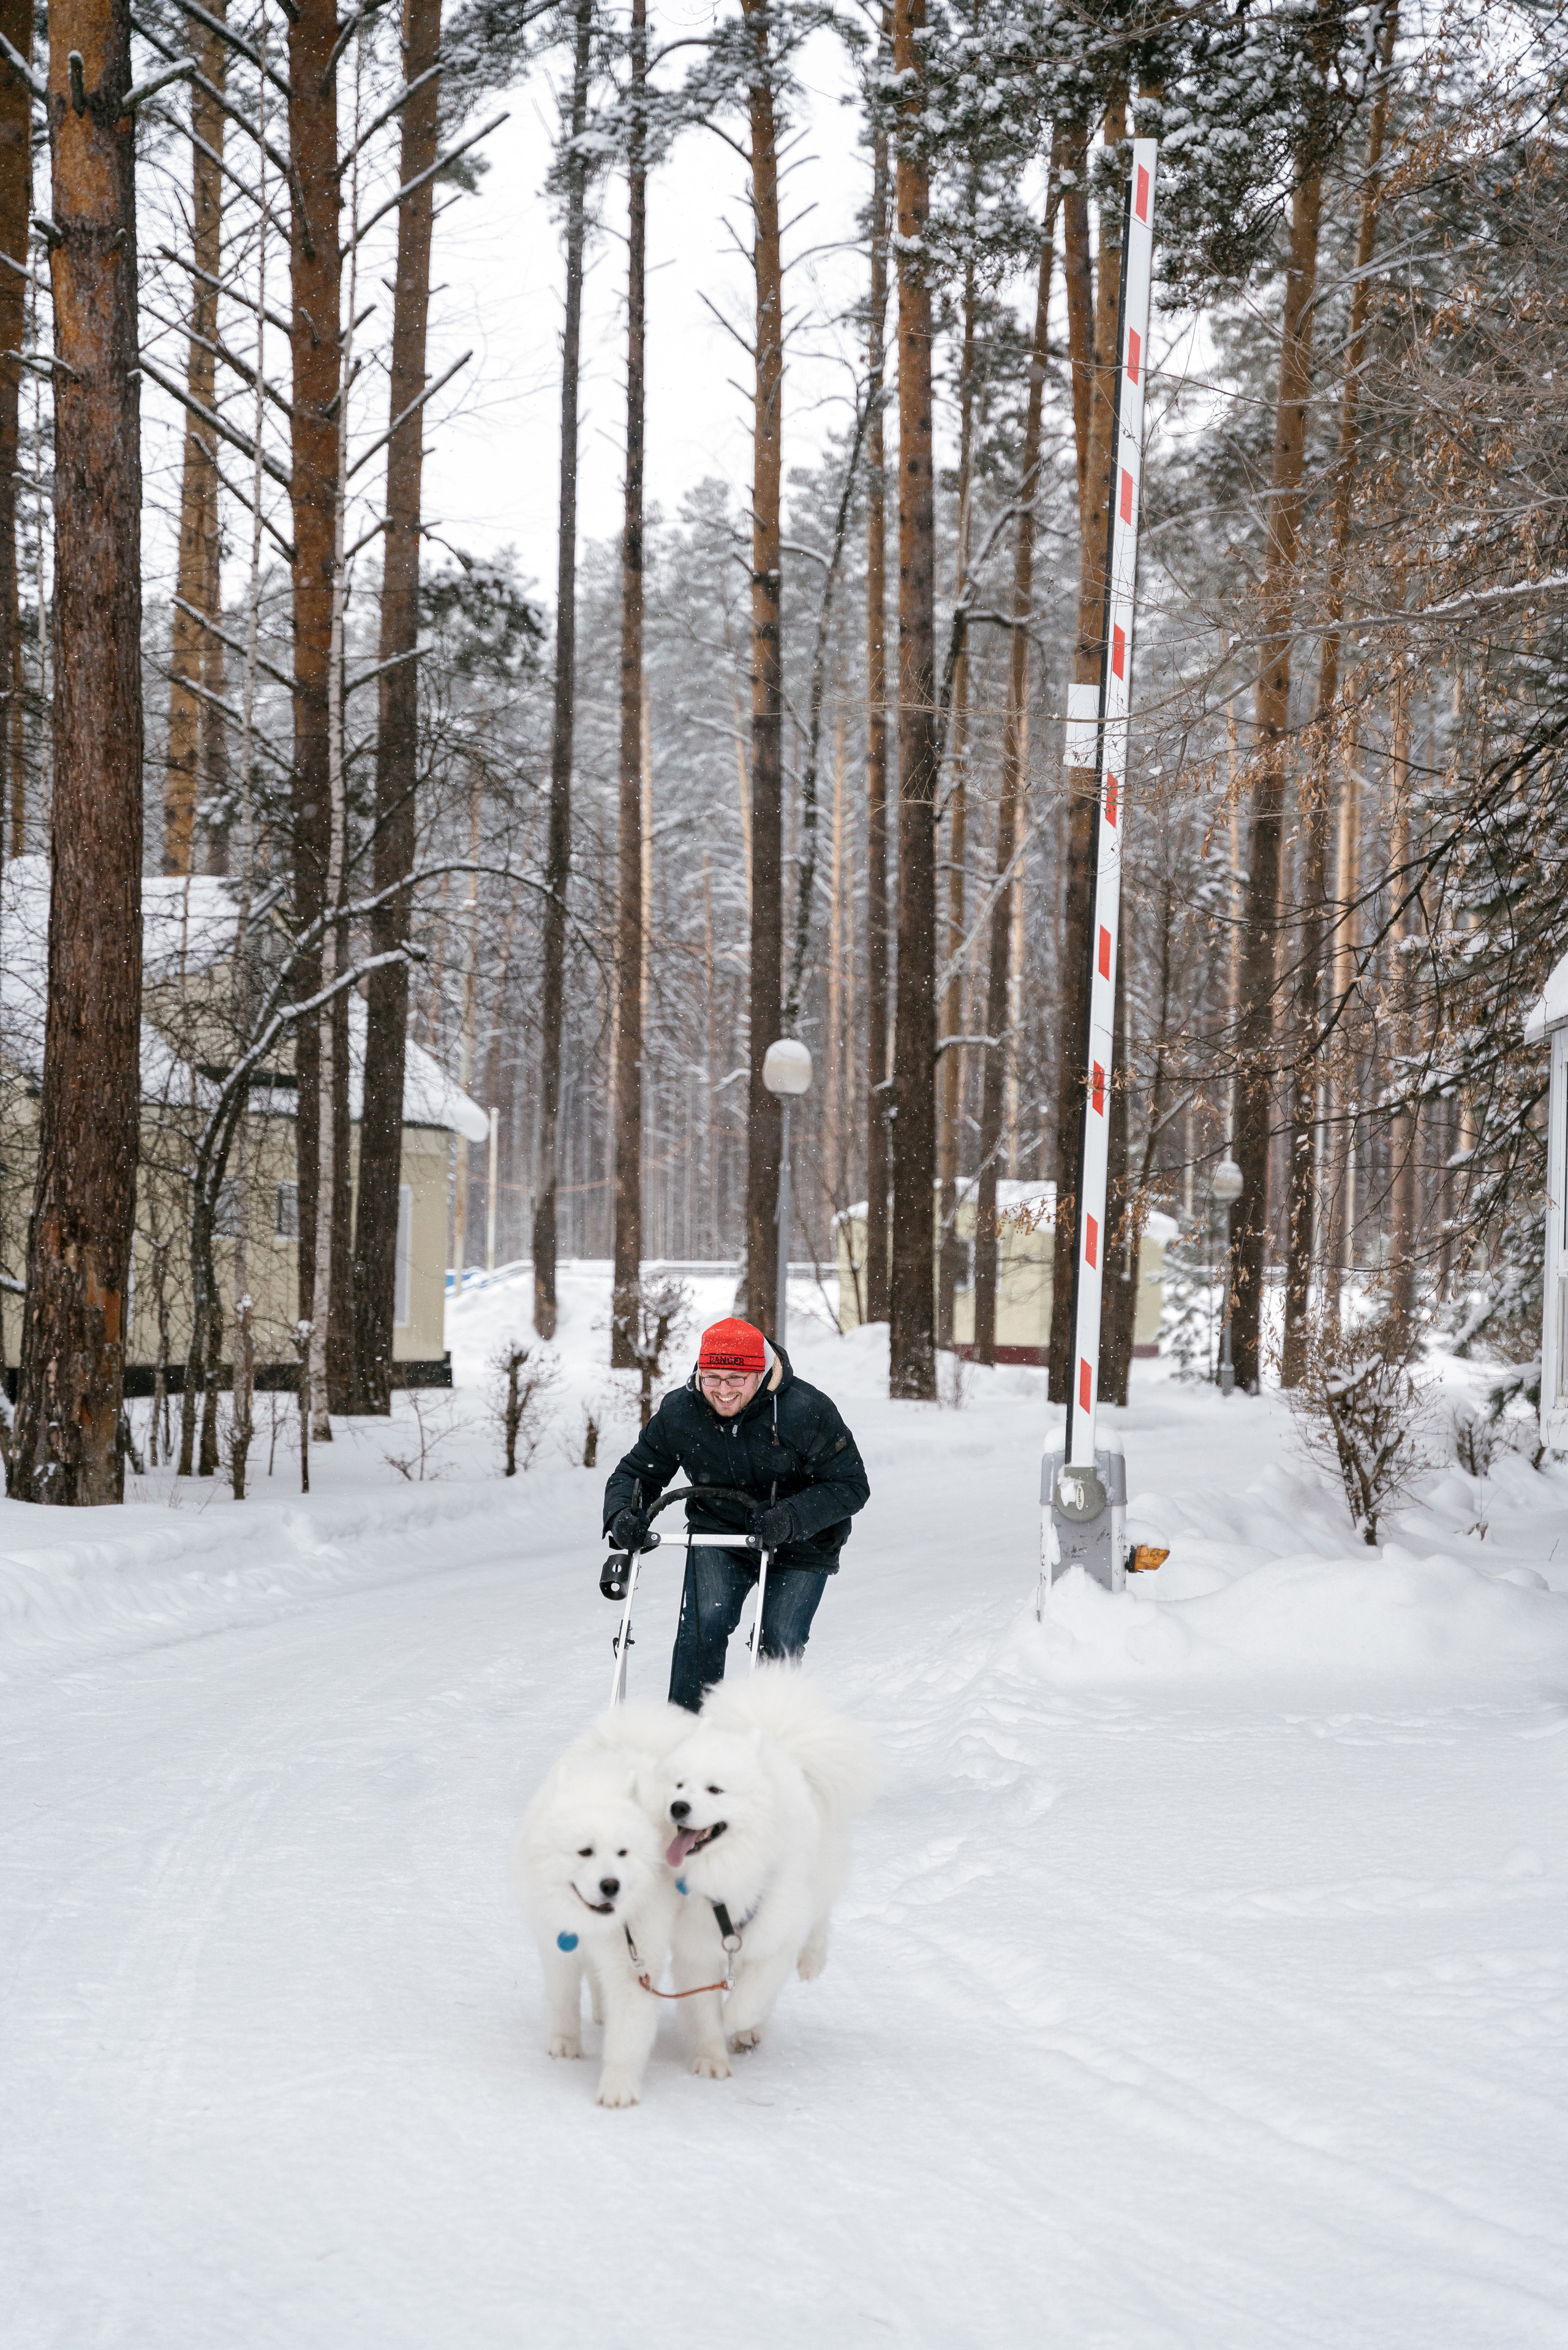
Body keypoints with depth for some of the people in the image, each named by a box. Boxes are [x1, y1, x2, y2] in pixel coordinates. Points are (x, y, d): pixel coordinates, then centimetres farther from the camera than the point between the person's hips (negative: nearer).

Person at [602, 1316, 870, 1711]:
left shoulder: (807, 1411, -25)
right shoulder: (679, 1412, -14)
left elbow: (851, 1486, -21)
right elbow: (636, 1472, 0)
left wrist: (789, 1518, -37)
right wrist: (623, 1516, -23)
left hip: (801, 1544, -2)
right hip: (717, 1531, 2)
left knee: (779, 1645, -8)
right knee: (703, 1626, -16)